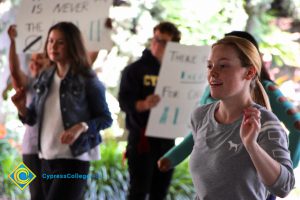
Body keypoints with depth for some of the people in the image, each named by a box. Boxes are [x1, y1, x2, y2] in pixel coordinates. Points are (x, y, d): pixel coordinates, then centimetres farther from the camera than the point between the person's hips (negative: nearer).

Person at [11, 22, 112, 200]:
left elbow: (106, 118, -5)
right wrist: (22, 108, -10)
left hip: (74, 158, -6)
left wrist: (81, 127, -22)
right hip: (47, 157, 7)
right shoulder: (45, 78, 8)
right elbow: (33, 118, 11)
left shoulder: (87, 80, -9)